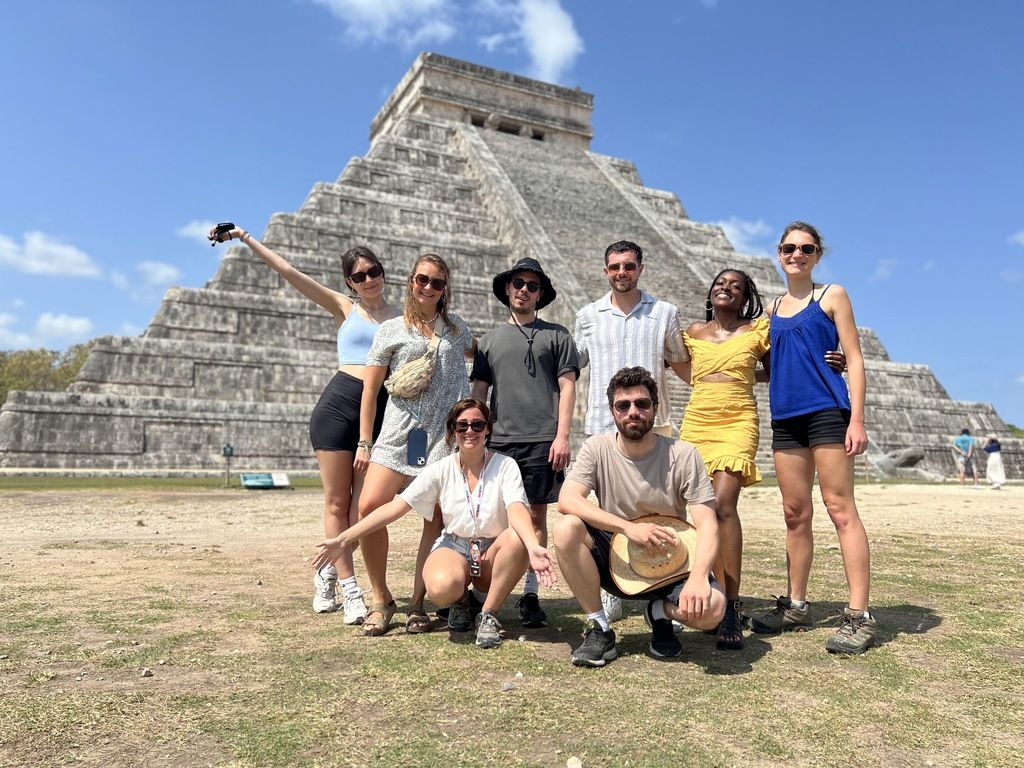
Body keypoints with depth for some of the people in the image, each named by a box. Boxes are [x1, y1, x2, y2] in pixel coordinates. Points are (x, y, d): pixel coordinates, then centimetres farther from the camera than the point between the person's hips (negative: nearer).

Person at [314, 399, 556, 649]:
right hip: (454, 546, 0)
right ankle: (460, 601, 5)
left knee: (519, 538, -35)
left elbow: (516, 509, -27)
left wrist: (534, 547, -49)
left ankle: (488, 613, -12)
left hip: (493, 549, 0)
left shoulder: (504, 465, -9)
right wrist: (343, 539, -19)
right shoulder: (442, 469, -5)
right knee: (441, 588, -35)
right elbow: (395, 506, -10)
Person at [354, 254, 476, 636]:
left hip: (447, 433, 1)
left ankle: (417, 604, 14)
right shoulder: (391, 330, 8)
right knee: (369, 507, -14)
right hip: (401, 430, -1)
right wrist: (364, 443, 3)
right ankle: (380, 598, 5)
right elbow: (370, 389, 7)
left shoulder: (456, 327, 15)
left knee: (436, 520, 0)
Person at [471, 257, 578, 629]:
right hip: (498, 440, 2)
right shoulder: (490, 339, 17)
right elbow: (478, 391, 15)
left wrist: (562, 436, -6)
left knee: (536, 516, 1)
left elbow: (567, 386, 3)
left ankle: (530, 594, 11)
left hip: (542, 441, -2)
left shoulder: (556, 335, 10)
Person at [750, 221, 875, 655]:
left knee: (840, 509, -8)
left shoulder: (832, 295, 4)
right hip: (785, 416, 5)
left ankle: (859, 617, -3)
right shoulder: (774, 307, 18)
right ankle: (795, 606, 17)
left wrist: (856, 419, -11)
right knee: (795, 514, 9)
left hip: (826, 411, -5)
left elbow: (854, 360, -2)